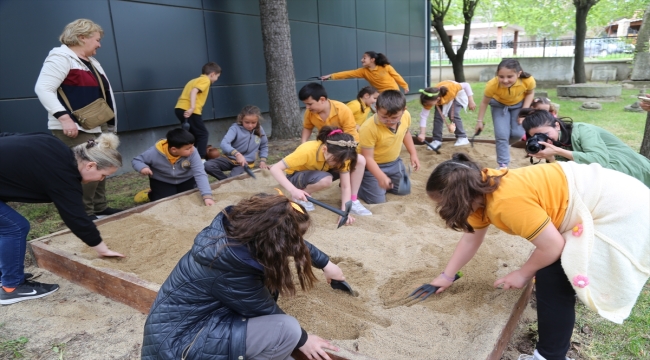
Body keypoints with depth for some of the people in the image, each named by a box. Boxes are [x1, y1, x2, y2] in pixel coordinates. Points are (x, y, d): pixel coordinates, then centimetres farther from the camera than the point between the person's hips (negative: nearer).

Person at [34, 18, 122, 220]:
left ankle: (100, 207, 23)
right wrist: (64, 118, -27)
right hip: (75, 129, -9)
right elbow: (43, 89, -19)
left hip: (97, 127, 9)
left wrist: (109, 122, 18)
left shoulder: (91, 61, 19)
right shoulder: (61, 57, -10)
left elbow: (103, 93, 24)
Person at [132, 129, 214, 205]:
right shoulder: (155, 152, -29)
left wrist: (207, 196, -48)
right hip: (162, 182, -1)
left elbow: (200, 174, -35)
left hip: (186, 181, 2)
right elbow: (136, 160, -12)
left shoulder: (192, 153, -30)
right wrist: (142, 167, -38)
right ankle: (152, 194, 19)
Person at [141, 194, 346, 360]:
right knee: (287, 329, -23)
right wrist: (302, 339, 3)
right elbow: (267, 313, -14)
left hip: (195, 315, 9)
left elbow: (299, 245, 7)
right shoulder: (232, 269, -33)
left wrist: (326, 264, 20)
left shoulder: (236, 225, -12)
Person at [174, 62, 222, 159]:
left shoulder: (195, 80, 27)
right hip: (188, 110, -9)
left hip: (180, 108, 9)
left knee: (193, 134, 19)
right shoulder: (205, 80, -1)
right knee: (203, 134, -2)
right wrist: (192, 107, -27)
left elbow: (186, 94, 22)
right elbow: (193, 91, -18)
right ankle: (201, 159, -9)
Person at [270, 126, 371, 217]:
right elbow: (275, 169, -38)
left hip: (321, 173, 4)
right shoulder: (307, 151, -37)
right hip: (296, 175, -4)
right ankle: (301, 197, -12)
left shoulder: (340, 154, -23)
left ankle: (353, 201, -9)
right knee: (325, 179, -40)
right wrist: (293, 190, -50)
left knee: (359, 160, -18)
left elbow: (346, 186, -22)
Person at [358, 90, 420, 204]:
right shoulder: (368, 128, -36)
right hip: (373, 165, -6)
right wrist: (381, 177, -40)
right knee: (377, 201, -7)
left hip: (394, 162, 6)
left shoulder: (406, 116, -17)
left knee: (405, 190, 16)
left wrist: (413, 154, 4)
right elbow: (368, 157, -29)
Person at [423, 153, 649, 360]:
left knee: (551, 278, -11)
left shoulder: (507, 200, -32)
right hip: (595, 198, 9)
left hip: (620, 210, -9)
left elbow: (552, 245, -23)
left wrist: (523, 274, -6)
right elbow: (471, 239, 12)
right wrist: (447, 275, 18)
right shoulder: (481, 189, -1)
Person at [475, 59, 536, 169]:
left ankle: (505, 145, 28)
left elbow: (530, 93, -9)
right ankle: (503, 165, 0)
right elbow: (484, 102, -18)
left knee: (518, 133, -6)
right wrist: (480, 121, -11)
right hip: (499, 105, -1)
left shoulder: (528, 80, -35)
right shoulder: (492, 84, -38)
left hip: (519, 104, 2)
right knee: (502, 134, -12)